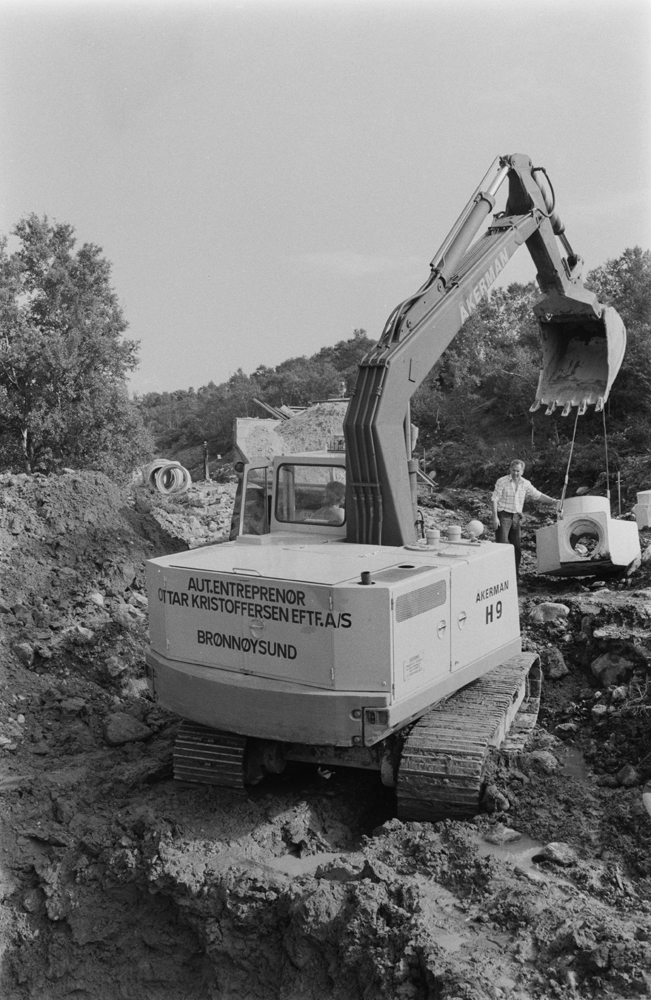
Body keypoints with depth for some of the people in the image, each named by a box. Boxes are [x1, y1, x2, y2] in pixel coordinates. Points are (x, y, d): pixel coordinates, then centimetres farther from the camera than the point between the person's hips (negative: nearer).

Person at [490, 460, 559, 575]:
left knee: (517, 546, 6)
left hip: (516, 517, 5)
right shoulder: (502, 481, -6)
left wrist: (554, 501, 0)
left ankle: (515, 573, 17)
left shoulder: (525, 484, 7)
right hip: (503, 515, -5)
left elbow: (538, 495, 11)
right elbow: (494, 499, -7)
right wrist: (495, 517, -15)